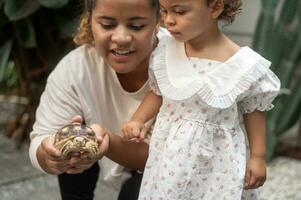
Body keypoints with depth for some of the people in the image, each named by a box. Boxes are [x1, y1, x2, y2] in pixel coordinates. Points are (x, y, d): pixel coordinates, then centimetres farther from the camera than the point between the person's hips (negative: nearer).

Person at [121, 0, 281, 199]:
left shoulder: (243, 65, -17)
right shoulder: (165, 52, -6)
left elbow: (253, 110, -4)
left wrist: (258, 157, 0)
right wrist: (138, 120, -4)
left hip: (216, 165, -3)